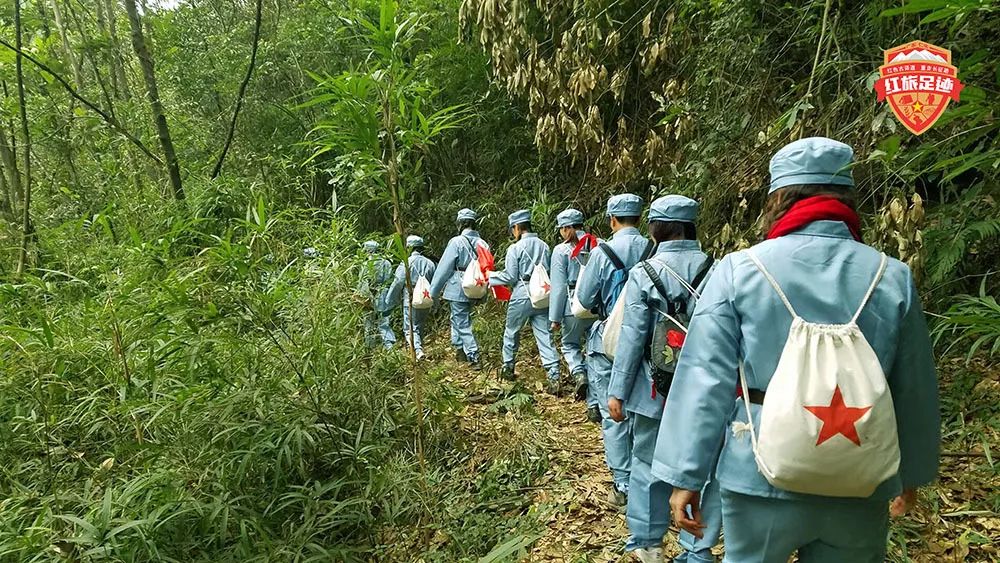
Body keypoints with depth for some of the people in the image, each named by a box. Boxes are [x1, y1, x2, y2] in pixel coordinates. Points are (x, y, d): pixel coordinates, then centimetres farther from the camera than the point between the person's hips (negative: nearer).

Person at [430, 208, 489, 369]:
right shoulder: (483, 244, 6)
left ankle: (474, 358, -3)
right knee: (458, 318, 23)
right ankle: (460, 350, 29)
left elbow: (444, 268, -10)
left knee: (463, 324, -1)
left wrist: (434, 291, -2)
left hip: (457, 290, -6)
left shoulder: (457, 242, -12)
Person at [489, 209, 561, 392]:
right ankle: (554, 378, -6)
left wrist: (490, 276, 5)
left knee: (511, 332, 17)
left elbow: (510, 277, -9)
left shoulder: (515, 248, -9)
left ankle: (508, 368, 33)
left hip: (522, 296, -4)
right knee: (545, 336, 2)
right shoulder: (544, 246, 7)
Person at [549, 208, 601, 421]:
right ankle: (595, 405, 16)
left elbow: (558, 286, -7)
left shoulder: (562, 250, -6)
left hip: (574, 308, -3)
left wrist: (555, 318, -1)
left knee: (570, 345, 22)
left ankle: (579, 374, -6)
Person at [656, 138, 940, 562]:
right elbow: (916, 392, 6)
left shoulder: (739, 270, -10)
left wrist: (686, 475, -5)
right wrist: (912, 474, 21)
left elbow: (706, 380, -12)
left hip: (762, 479, -2)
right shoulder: (893, 277, -2)